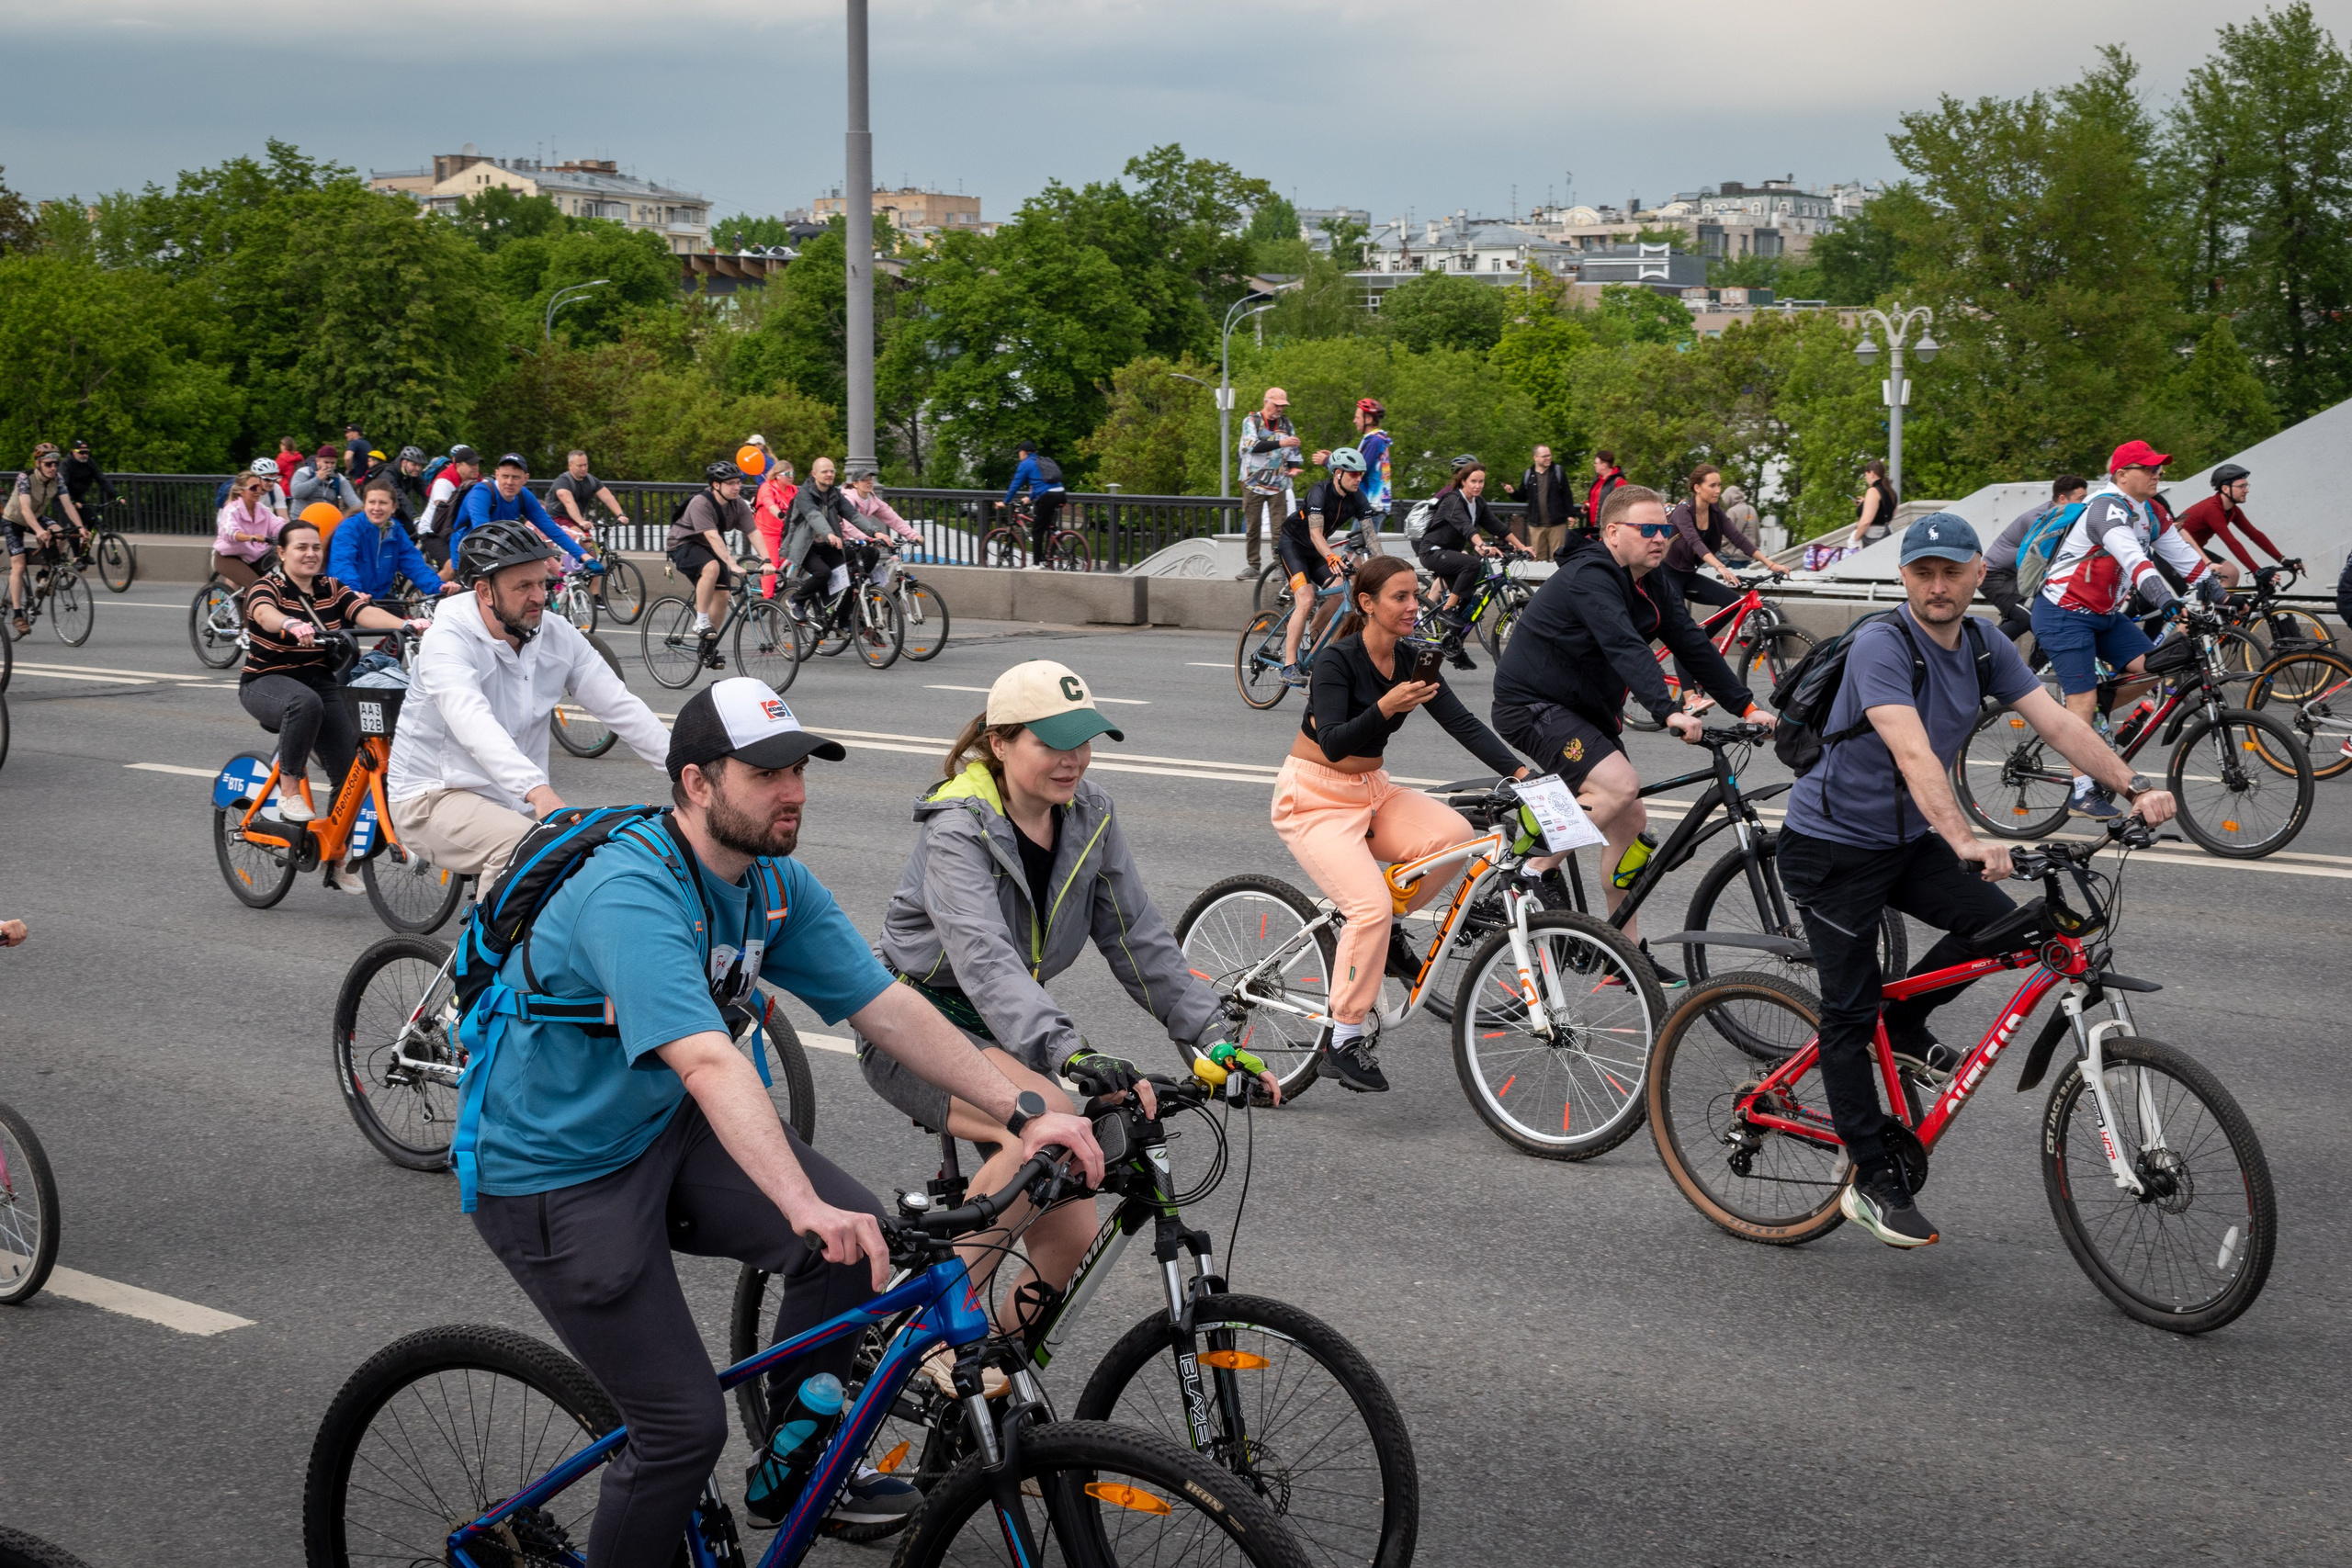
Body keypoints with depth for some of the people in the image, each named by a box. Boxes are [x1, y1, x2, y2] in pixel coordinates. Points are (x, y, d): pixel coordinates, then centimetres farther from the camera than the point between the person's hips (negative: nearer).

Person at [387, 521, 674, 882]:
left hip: (514, 804, 6)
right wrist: (536, 789, -52)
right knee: (522, 845, -33)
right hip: (435, 798, -6)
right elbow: (473, 723, -36)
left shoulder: (559, 636, 0)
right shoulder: (448, 641, -19)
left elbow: (619, 706, -5)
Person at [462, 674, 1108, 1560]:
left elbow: (889, 1010, -3)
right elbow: (709, 1064, -43)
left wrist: (1023, 1114, -12)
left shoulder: (777, 883, -3)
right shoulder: (631, 894, -30)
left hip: (663, 1130, 8)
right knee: (686, 1426, -11)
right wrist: (807, 1208, -53)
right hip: (555, 1178, -8)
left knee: (851, 1243, -9)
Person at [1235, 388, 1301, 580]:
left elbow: (1294, 450, 21)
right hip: (1253, 483, -2)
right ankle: (1253, 566, 10)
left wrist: (1292, 467, 1)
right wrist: (1281, 443, -28)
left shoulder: (1286, 423, 10)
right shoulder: (1251, 421, -2)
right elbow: (1253, 445, -19)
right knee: (1252, 528, 2)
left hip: (1277, 485, 2)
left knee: (1279, 528, -6)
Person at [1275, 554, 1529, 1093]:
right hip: (1314, 796, -6)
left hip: (1372, 791, 6)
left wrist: (1518, 771, -17)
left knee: (1454, 834, -22)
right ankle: (1343, 1042, -14)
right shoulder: (1337, 660, -18)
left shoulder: (1412, 660, 1)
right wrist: (1385, 708, -43)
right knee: (1370, 904, -25)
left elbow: (1461, 721, -5)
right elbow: (1333, 744, -27)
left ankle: (1383, 930, 1)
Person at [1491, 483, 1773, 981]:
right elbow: (1625, 648, -36)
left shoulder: (1649, 585, 5)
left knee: (1631, 820, 6)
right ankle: (1539, 870, -12)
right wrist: (1669, 712, -48)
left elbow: (1692, 644, 4)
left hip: (1588, 710, 10)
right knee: (1620, 784, -28)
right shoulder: (1589, 578, -23)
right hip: (1532, 706, -9)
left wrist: (1746, 708, -3)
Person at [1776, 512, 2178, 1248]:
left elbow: (2058, 722, -7)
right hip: (1833, 844, -7)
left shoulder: (1983, 647, 0)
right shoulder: (1882, 646, -24)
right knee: (1849, 1013, -5)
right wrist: (1966, 841, -49)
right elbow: (1913, 754, -37)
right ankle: (1874, 1180, 4)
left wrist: (2136, 786, -20)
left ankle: (1903, 1026, 11)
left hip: (1907, 839, 7)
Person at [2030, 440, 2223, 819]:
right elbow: (2132, 557, -39)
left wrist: (2219, 594, -3)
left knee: (2148, 669, -8)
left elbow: (2183, 552, 6)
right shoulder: (2107, 508, -22)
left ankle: (2078, 718, 11)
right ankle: (2083, 794, -6)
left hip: (2106, 613, 9)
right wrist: (2167, 600, -51)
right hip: (2064, 613, -9)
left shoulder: (2149, 513, 7)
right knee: (2084, 702, -10)